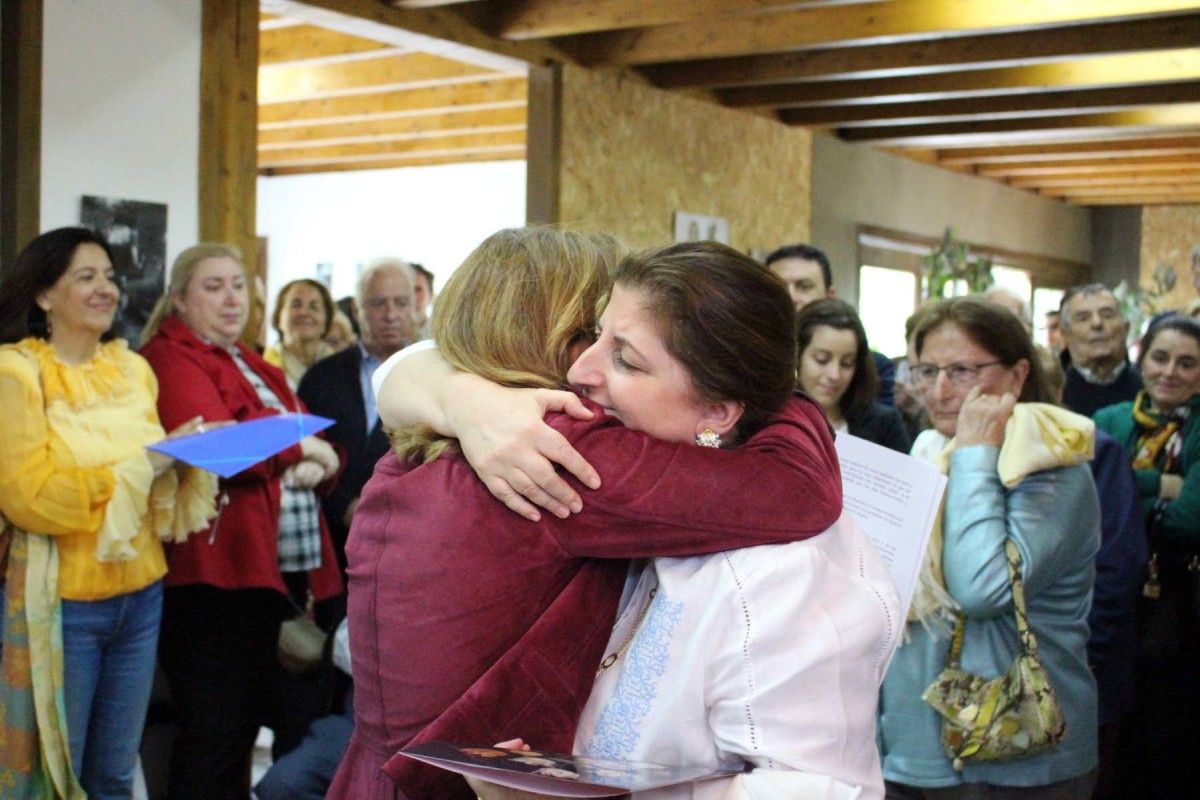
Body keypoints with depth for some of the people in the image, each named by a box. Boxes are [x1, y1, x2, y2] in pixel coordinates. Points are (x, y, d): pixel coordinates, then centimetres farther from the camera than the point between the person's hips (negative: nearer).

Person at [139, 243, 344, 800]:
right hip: (217, 572, -9)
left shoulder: (255, 366, 21)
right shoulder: (170, 359, -7)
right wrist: (299, 446, -5)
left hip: (285, 572, 9)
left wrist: (316, 465, -10)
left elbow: (321, 444, 15)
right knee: (215, 738, -2)